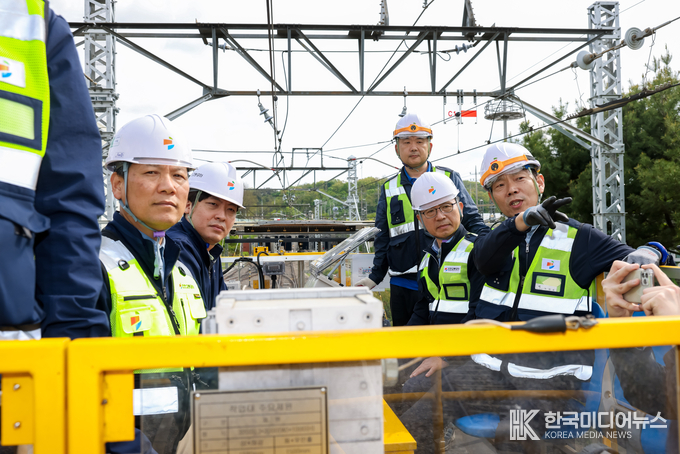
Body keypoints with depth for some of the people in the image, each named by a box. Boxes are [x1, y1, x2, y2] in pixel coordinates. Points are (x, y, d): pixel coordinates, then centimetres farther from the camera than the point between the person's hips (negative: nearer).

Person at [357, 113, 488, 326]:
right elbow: (383, 239, 16)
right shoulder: (389, 189, 13)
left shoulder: (449, 179, 8)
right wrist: (375, 277, 9)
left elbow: (472, 220, 7)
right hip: (404, 286, 2)